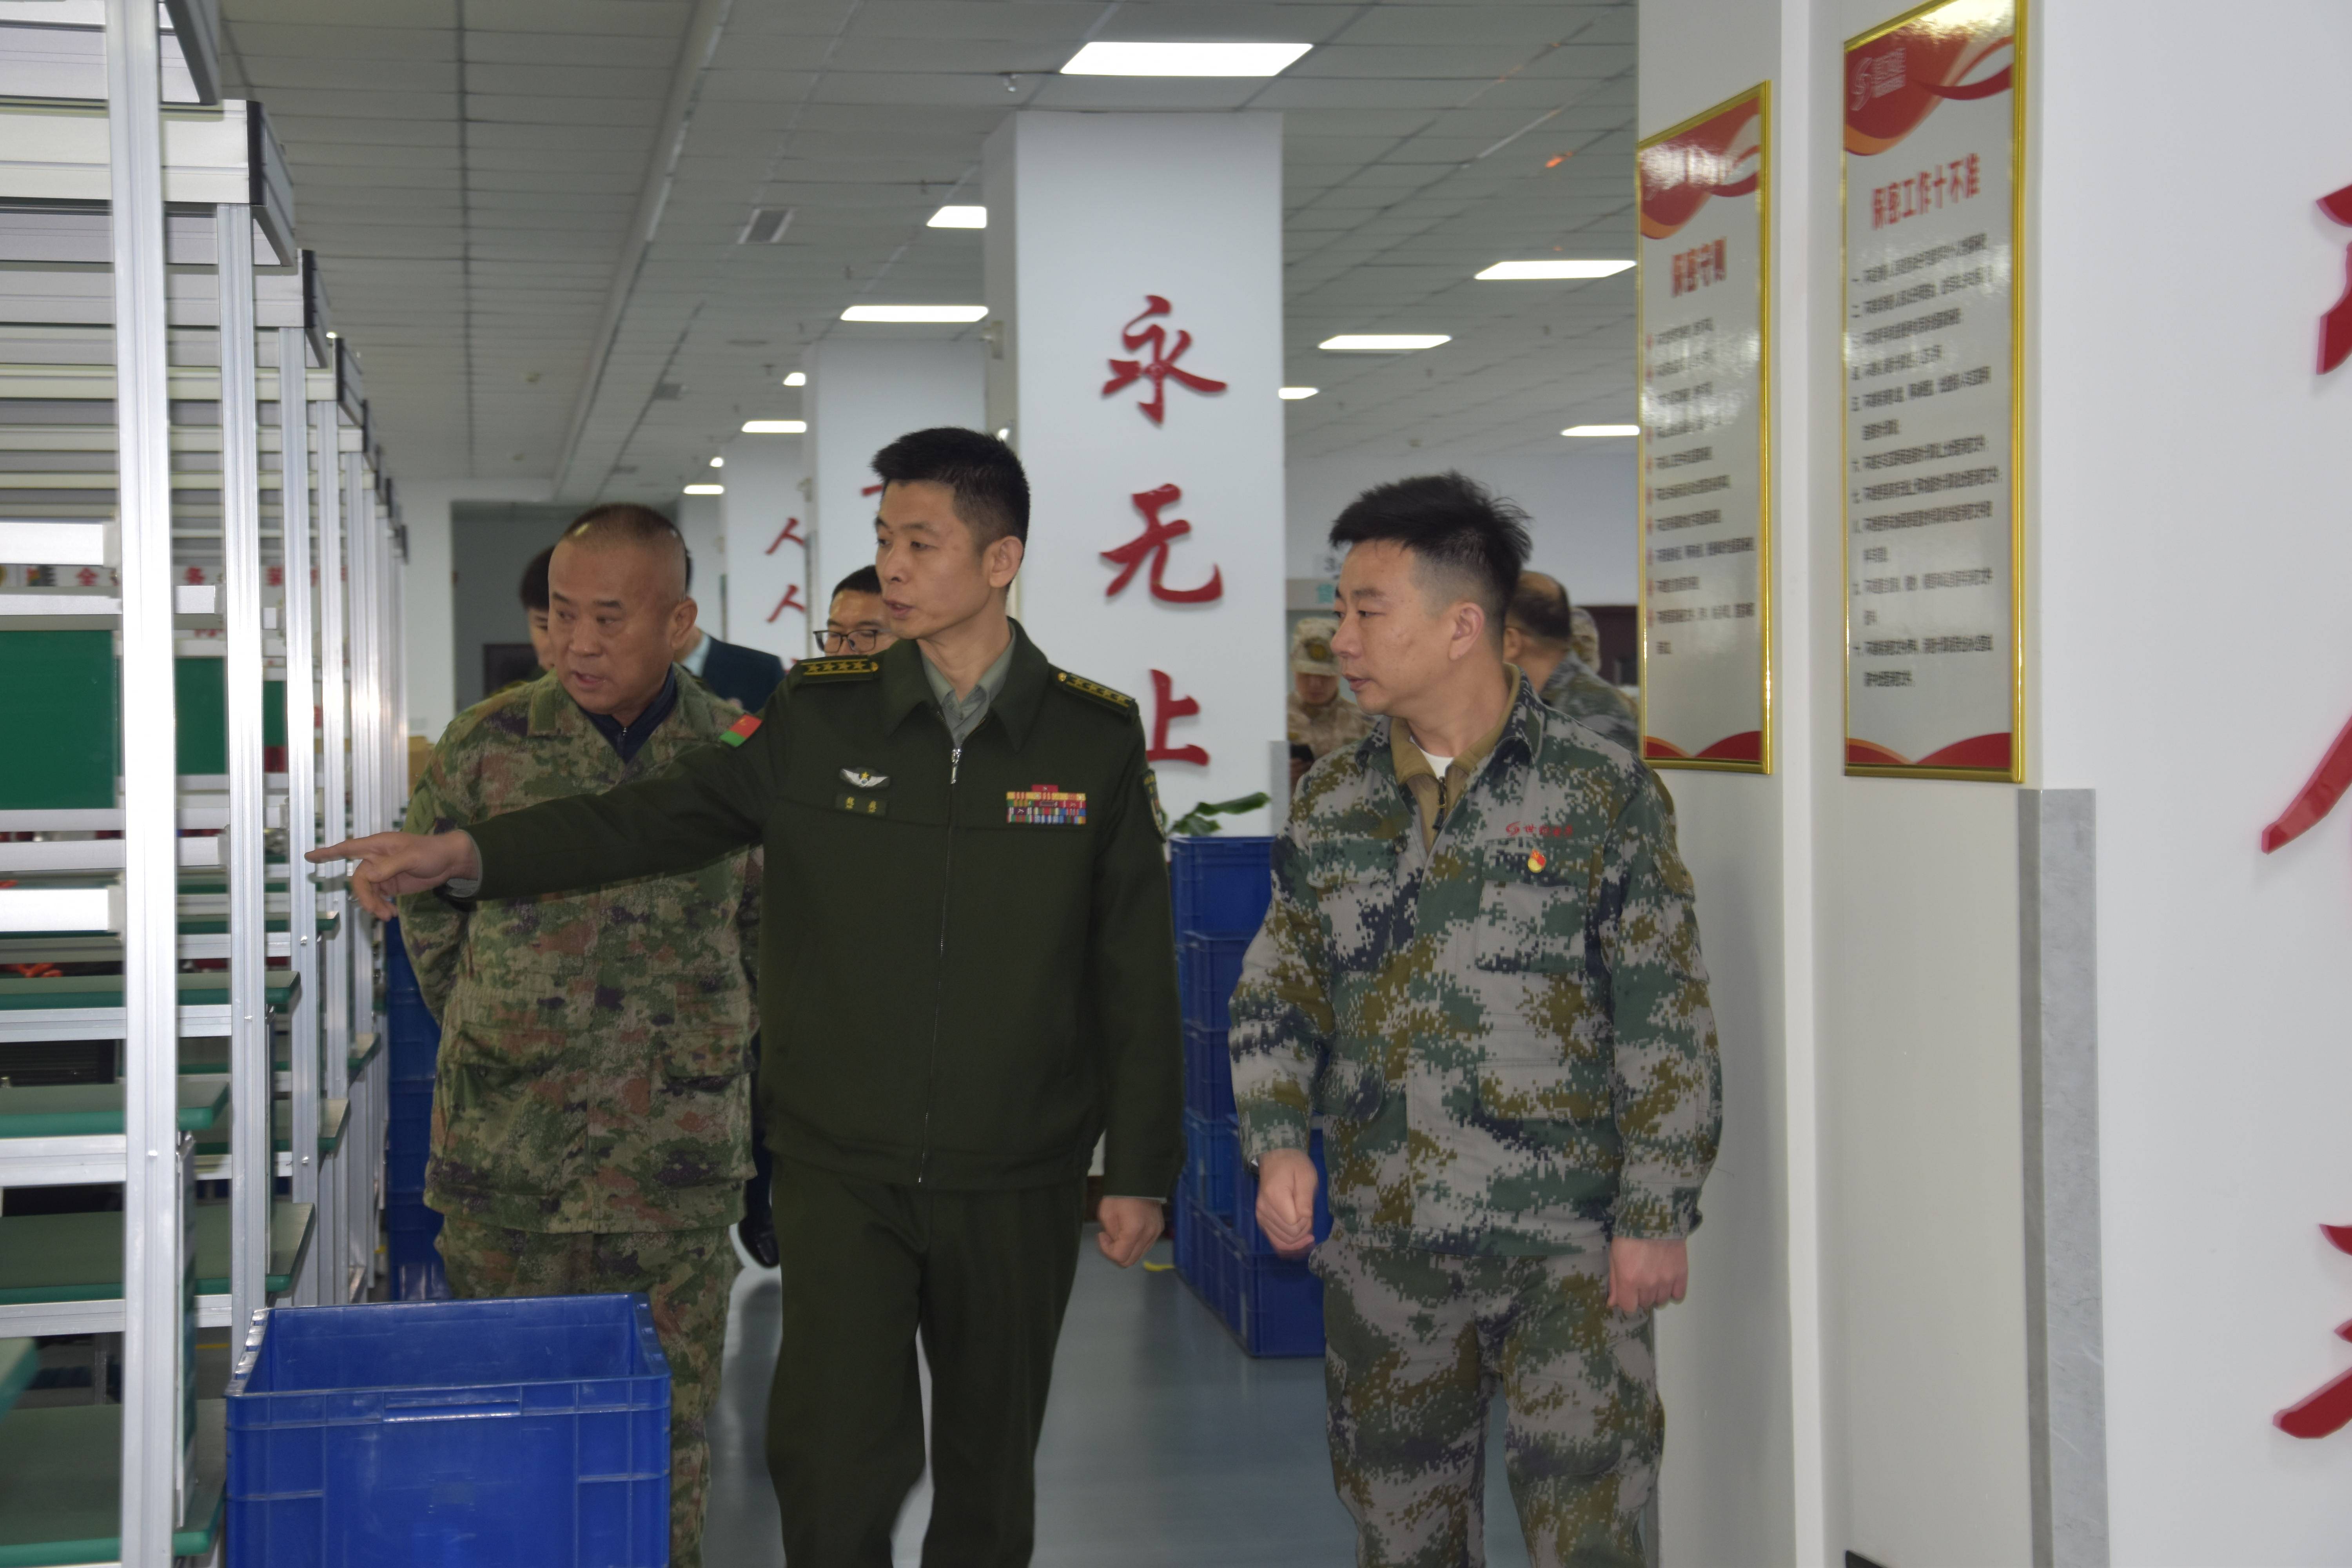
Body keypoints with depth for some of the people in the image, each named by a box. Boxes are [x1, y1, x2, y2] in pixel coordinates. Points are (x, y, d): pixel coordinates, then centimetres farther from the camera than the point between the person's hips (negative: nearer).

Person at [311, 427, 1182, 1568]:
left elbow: (1134, 973, 2)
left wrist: (1140, 1169, 2)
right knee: (833, 1468, -6)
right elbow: (655, 820, -1)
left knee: (989, 1471, 12)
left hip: (1016, 1184, 0)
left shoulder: (1095, 741, -1)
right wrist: (471, 854, -14)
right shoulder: (822, 718, 1)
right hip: (843, 1172, 0)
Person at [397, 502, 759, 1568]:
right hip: (508, 1171, 0)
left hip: (680, 1170, 1)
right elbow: (427, 913, 12)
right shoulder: (487, 746, -1)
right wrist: (503, 1047, 11)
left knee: (671, 1447, 6)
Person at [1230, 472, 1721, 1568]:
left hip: (1569, 1248, -4)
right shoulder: (1331, 804, 8)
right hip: (1385, 1250, 4)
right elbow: (1274, 996, 13)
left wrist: (1655, 1215, -8)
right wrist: (1278, 1143, -3)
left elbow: (1667, 1024, -4)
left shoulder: (1601, 791, -5)